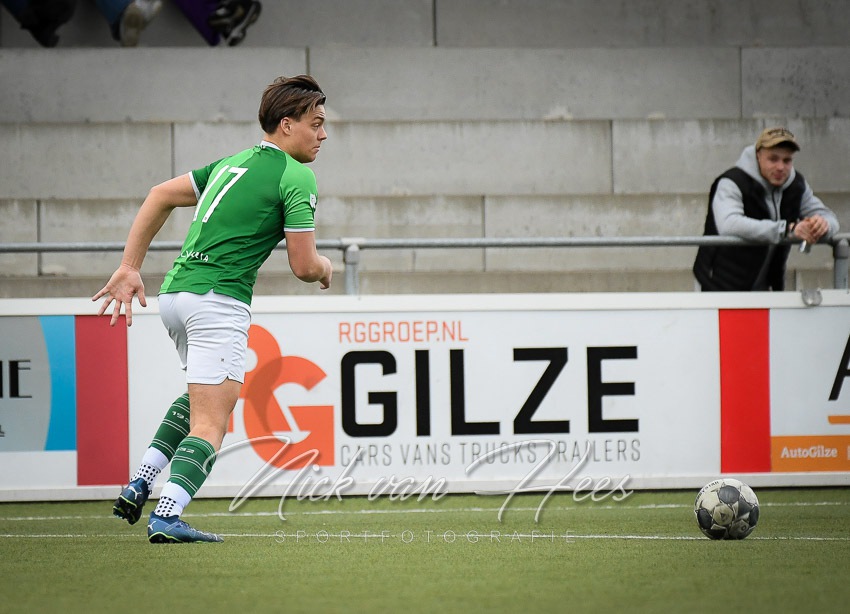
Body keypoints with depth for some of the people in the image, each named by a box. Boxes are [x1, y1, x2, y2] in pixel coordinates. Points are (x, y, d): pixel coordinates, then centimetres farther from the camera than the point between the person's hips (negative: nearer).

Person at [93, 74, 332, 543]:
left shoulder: (234, 164, 19)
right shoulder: (297, 177, -5)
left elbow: (160, 196, 21)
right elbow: (304, 266, -7)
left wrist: (130, 267, 19)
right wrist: (325, 266, 17)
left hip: (174, 293, 8)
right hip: (218, 300, -8)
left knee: (203, 395, 29)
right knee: (210, 423, -8)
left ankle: (140, 482, 17)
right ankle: (167, 516, -24)